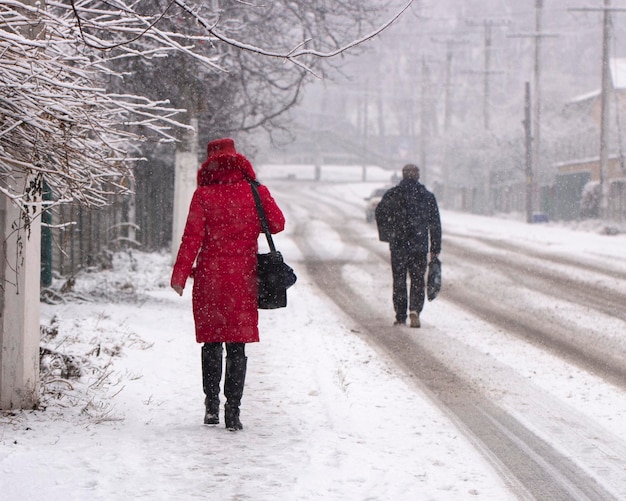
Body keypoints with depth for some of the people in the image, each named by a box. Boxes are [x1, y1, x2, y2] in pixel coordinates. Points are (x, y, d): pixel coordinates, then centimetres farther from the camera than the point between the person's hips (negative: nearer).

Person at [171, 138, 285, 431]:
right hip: (243, 277, 1)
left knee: (212, 343, 13)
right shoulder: (256, 193, 0)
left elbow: (192, 237, -8)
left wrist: (180, 275, -3)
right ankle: (232, 411, -1)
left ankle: (212, 404, 8)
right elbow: (277, 225, 7)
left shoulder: (203, 195, -5)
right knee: (237, 346, 3)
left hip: (209, 276, -1)